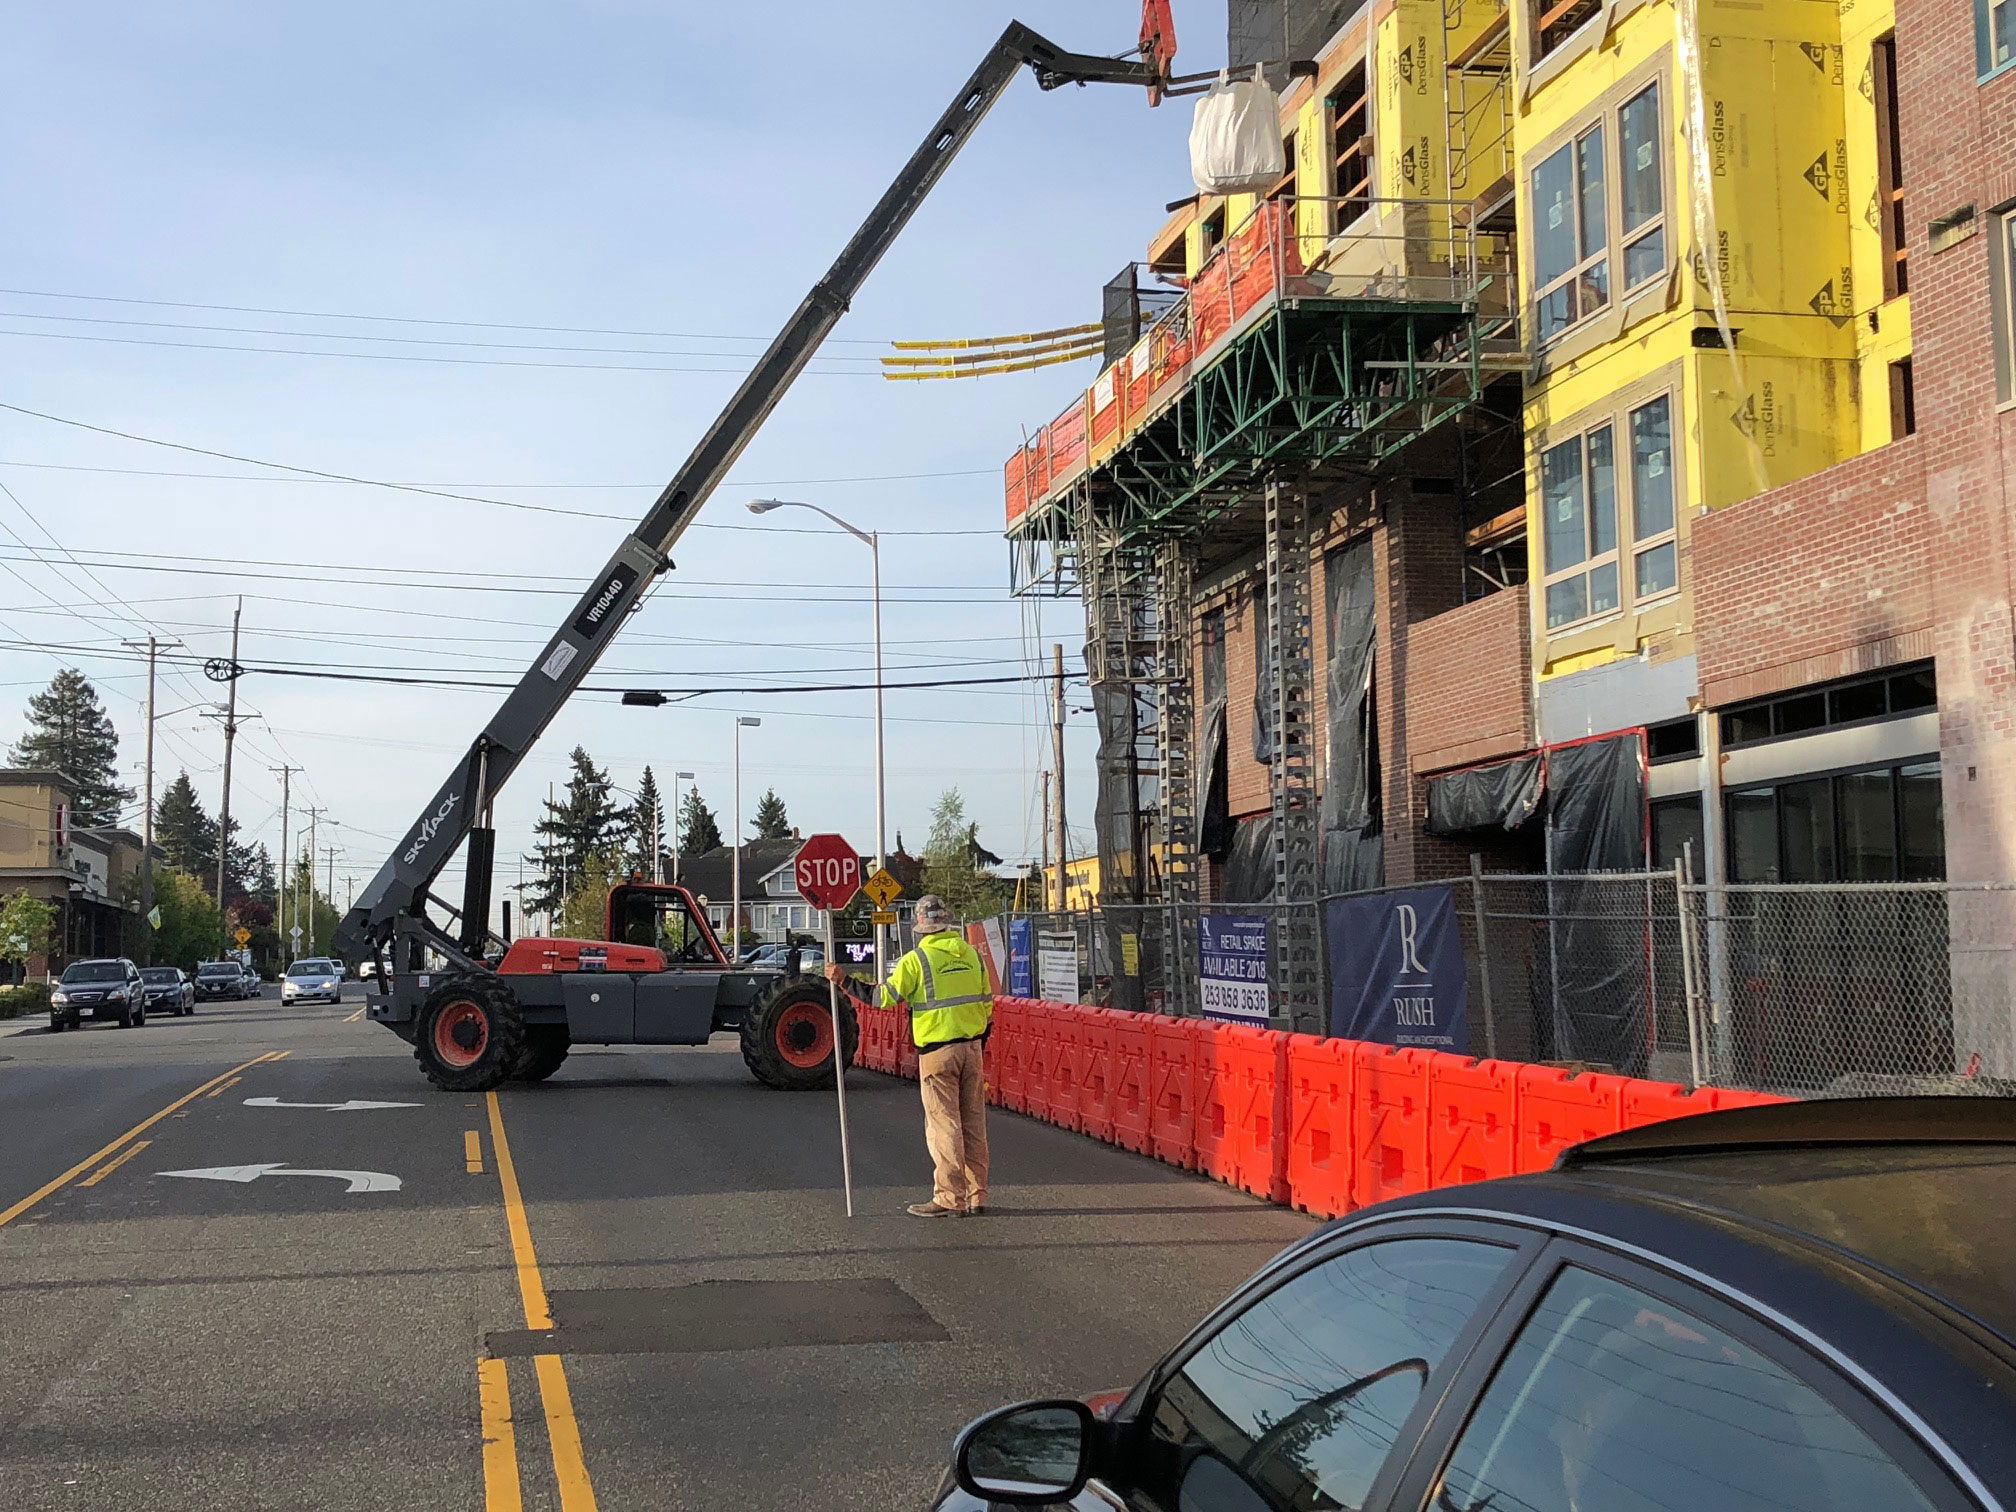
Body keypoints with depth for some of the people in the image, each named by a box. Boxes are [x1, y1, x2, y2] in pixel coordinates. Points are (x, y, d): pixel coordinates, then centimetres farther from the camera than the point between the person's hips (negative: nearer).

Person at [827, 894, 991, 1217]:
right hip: (971, 1047, 5)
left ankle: (949, 1198, -1)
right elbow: (987, 1005, 12)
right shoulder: (971, 954, 8)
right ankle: (976, 1196, 14)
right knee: (973, 1121, 9)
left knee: (943, 1123, -1)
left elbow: (884, 997, -9)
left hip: (937, 1051, -5)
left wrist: (844, 981, 0)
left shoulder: (916, 960, -9)